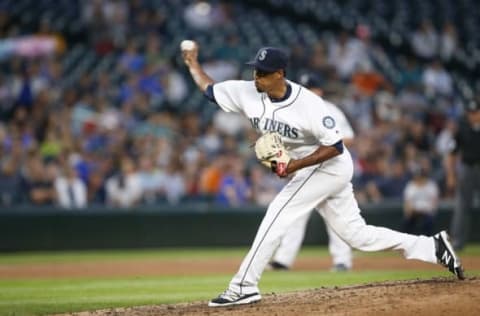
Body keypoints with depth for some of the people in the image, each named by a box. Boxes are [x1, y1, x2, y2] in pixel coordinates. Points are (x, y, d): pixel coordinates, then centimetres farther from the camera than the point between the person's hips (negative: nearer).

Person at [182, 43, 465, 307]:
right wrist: (192, 62, 2)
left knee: (277, 216, -17)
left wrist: (295, 165, -30)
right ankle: (434, 247, 16)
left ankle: (244, 286, -12)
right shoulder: (248, 93, -8)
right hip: (309, 169, 8)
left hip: (331, 165, -8)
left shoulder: (309, 103, -26)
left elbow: (335, 147, -23)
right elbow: (208, 89, 5)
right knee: (357, 234, 9)